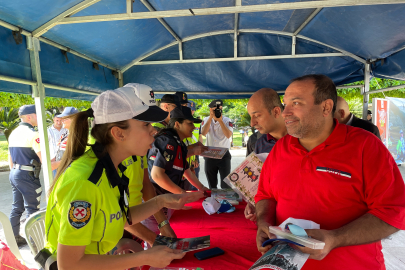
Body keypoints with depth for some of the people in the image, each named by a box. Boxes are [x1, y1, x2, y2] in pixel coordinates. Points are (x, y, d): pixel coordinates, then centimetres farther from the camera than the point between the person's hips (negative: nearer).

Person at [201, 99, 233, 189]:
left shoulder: (227, 121, -2)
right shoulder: (206, 120, 3)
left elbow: (228, 135, -17)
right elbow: (203, 133, -15)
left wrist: (220, 120, -22)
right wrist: (211, 117, -19)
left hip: (224, 155, -2)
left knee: (226, 184, -2)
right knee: (212, 184, 15)